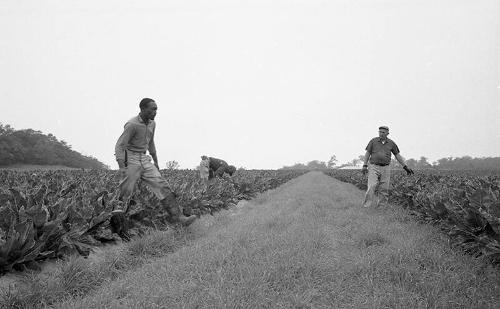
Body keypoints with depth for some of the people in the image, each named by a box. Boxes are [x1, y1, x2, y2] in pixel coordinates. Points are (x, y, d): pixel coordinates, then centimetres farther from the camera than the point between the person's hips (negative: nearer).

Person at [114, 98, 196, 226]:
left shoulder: (152, 124, 8)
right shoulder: (132, 124, -16)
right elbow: (119, 146, -18)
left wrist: (156, 161, 27)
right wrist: (122, 168, -28)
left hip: (145, 160, 6)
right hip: (131, 159, -6)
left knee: (162, 185, -4)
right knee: (126, 192, -7)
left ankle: (177, 216, -7)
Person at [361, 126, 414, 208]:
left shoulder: (391, 143, 5)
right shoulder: (373, 141, 1)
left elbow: (398, 155, 10)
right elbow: (367, 153, 5)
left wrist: (406, 167, 6)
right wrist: (365, 165, -3)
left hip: (385, 168, 2)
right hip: (373, 167, -2)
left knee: (384, 190, 0)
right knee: (372, 187, -15)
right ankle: (368, 206, -10)